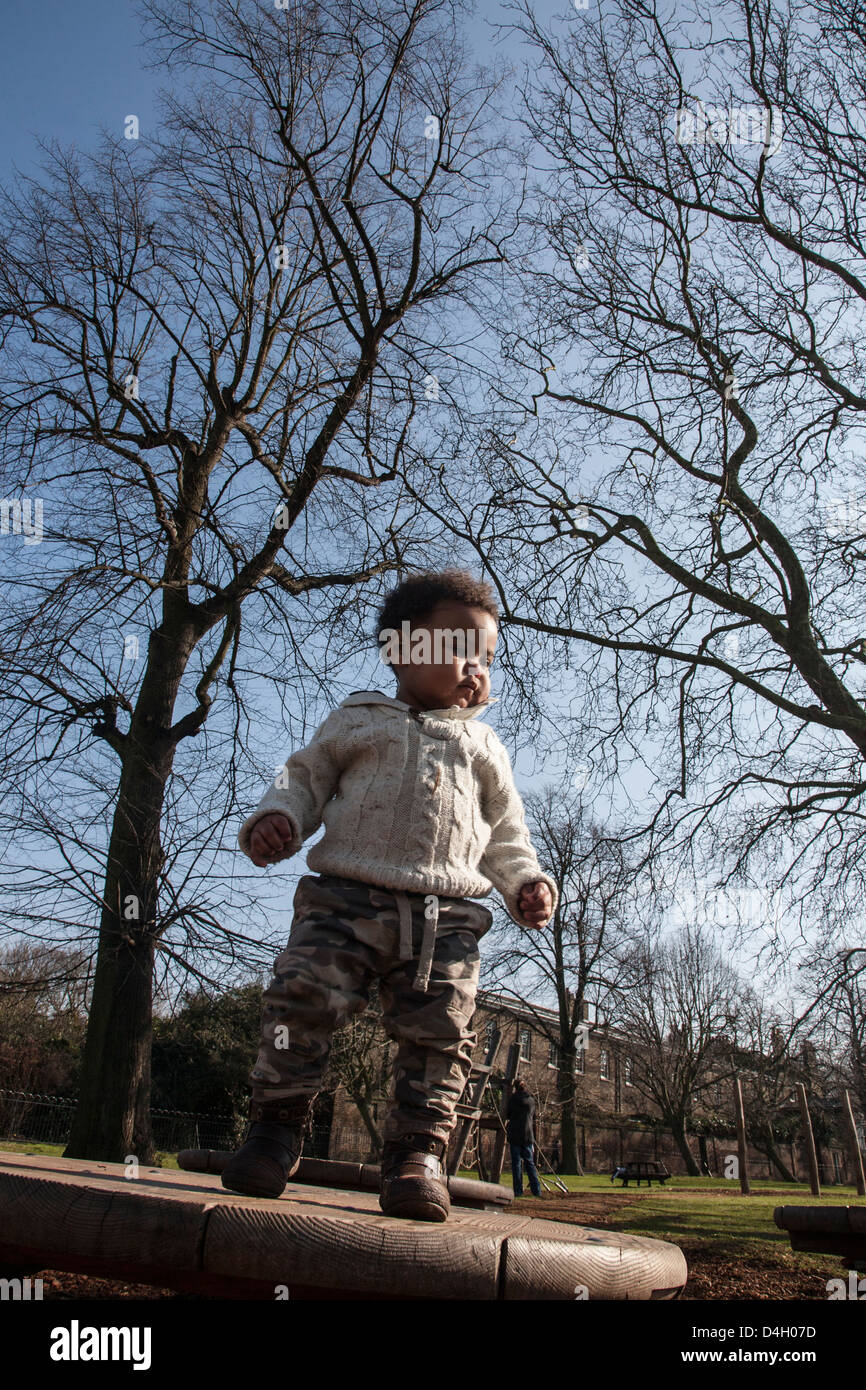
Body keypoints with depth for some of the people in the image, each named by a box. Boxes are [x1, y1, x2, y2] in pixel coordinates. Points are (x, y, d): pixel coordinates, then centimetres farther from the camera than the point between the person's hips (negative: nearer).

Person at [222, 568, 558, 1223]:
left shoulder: (485, 747, 24)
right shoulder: (357, 721, 19)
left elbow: (505, 831, 25)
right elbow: (305, 777, 18)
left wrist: (527, 881, 7)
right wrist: (276, 816, -4)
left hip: (445, 915, 2)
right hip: (347, 898, -1)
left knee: (437, 1031, -7)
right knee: (302, 1000, -13)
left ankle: (418, 1153, 6)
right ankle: (277, 1128, 4)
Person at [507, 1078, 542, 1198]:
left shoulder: (514, 1098, -5)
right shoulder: (531, 1100, 9)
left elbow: (508, 1114, 3)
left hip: (515, 1135, -4)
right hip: (528, 1135, 4)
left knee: (516, 1163, 0)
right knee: (530, 1162, 10)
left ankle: (518, 1191, -1)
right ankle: (536, 1191, 8)